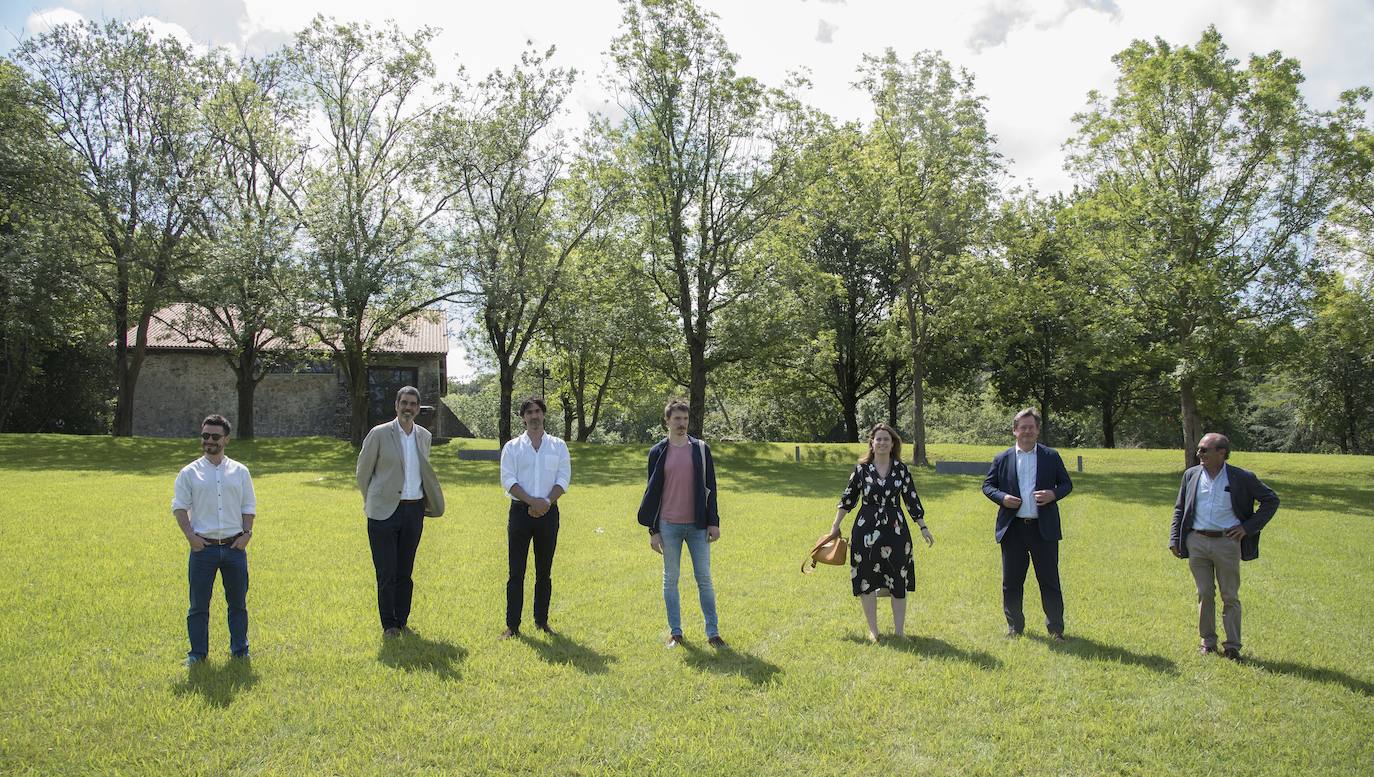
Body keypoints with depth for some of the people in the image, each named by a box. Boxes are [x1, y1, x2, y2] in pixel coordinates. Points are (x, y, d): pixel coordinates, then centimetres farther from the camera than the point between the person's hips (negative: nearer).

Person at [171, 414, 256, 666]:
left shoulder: (240, 471, 9)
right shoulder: (189, 472, 4)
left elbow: (249, 507, 10)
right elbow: (180, 506, 1)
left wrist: (246, 534, -3)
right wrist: (190, 535, -11)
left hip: (235, 546, 2)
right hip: (203, 547, -1)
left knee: (238, 602, 9)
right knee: (199, 603, 4)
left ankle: (240, 649, 20)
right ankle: (198, 652, 15)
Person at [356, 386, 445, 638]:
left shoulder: (424, 436, 10)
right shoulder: (379, 434, -5)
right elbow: (363, 471, 3)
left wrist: (432, 502, 19)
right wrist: (371, 502, 9)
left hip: (414, 510, 4)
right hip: (385, 511, -4)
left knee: (405, 572, 10)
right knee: (386, 572, -1)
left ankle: (402, 622, 19)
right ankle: (388, 625, 10)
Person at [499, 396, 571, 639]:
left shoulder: (558, 446, 8)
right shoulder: (512, 447, 5)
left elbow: (564, 479, 2)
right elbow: (508, 480, -4)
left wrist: (546, 502, -14)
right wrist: (532, 501, -17)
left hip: (548, 512, 1)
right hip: (520, 510, -1)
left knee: (544, 571, 8)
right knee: (516, 571, -1)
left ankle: (541, 621, 18)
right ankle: (512, 625, 4)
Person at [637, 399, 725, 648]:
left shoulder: (701, 449, 3)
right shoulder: (658, 452, 1)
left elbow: (710, 487, 5)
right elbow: (652, 492, 3)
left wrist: (713, 522, -1)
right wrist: (653, 530, 0)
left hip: (697, 525, 0)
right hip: (669, 525, 0)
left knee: (704, 578, 3)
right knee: (671, 579, 7)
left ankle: (712, 632, 10)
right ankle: (675, 632, 18)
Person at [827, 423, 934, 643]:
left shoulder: (901, 469, 2)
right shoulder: (861, 468, -1)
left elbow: (912, 500, 6)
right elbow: (848, 498, 6)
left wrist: (923, 527, 5)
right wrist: (836, 525, 9)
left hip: (896, 531, 1)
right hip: (866, 531, -1)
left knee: (899, 582, 4)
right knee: (867, 580, 4)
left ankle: (899, 630, 16)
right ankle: (873, 630, 17)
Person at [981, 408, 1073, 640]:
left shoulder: (1051, 456, 5)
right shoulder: (1002, 459, 5)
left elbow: (1067, 484, 10)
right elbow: (987, 485, 10)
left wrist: (1054, 494, -11)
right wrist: (1002, 498, -9)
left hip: (1044, 528, -1)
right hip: (1013, 529, 1)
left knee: (1049, 580, 4)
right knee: (1011, 581, 8)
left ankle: (1055, 628, 16)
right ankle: (1015, 626, 23)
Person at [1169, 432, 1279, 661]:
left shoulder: (1242, 478, -3)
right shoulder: (1191, 475, 5)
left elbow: (1271, 500, 6)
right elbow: (1180, 509, 13)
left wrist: (1248, 527, -2)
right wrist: (1174, 539, 5)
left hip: (1227, 542, -2)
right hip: (1197, 542, 2)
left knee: (1230, 597, 5)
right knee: (1205, 594, 9)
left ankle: (1232, 646, 14)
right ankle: (1208, 641, 21)